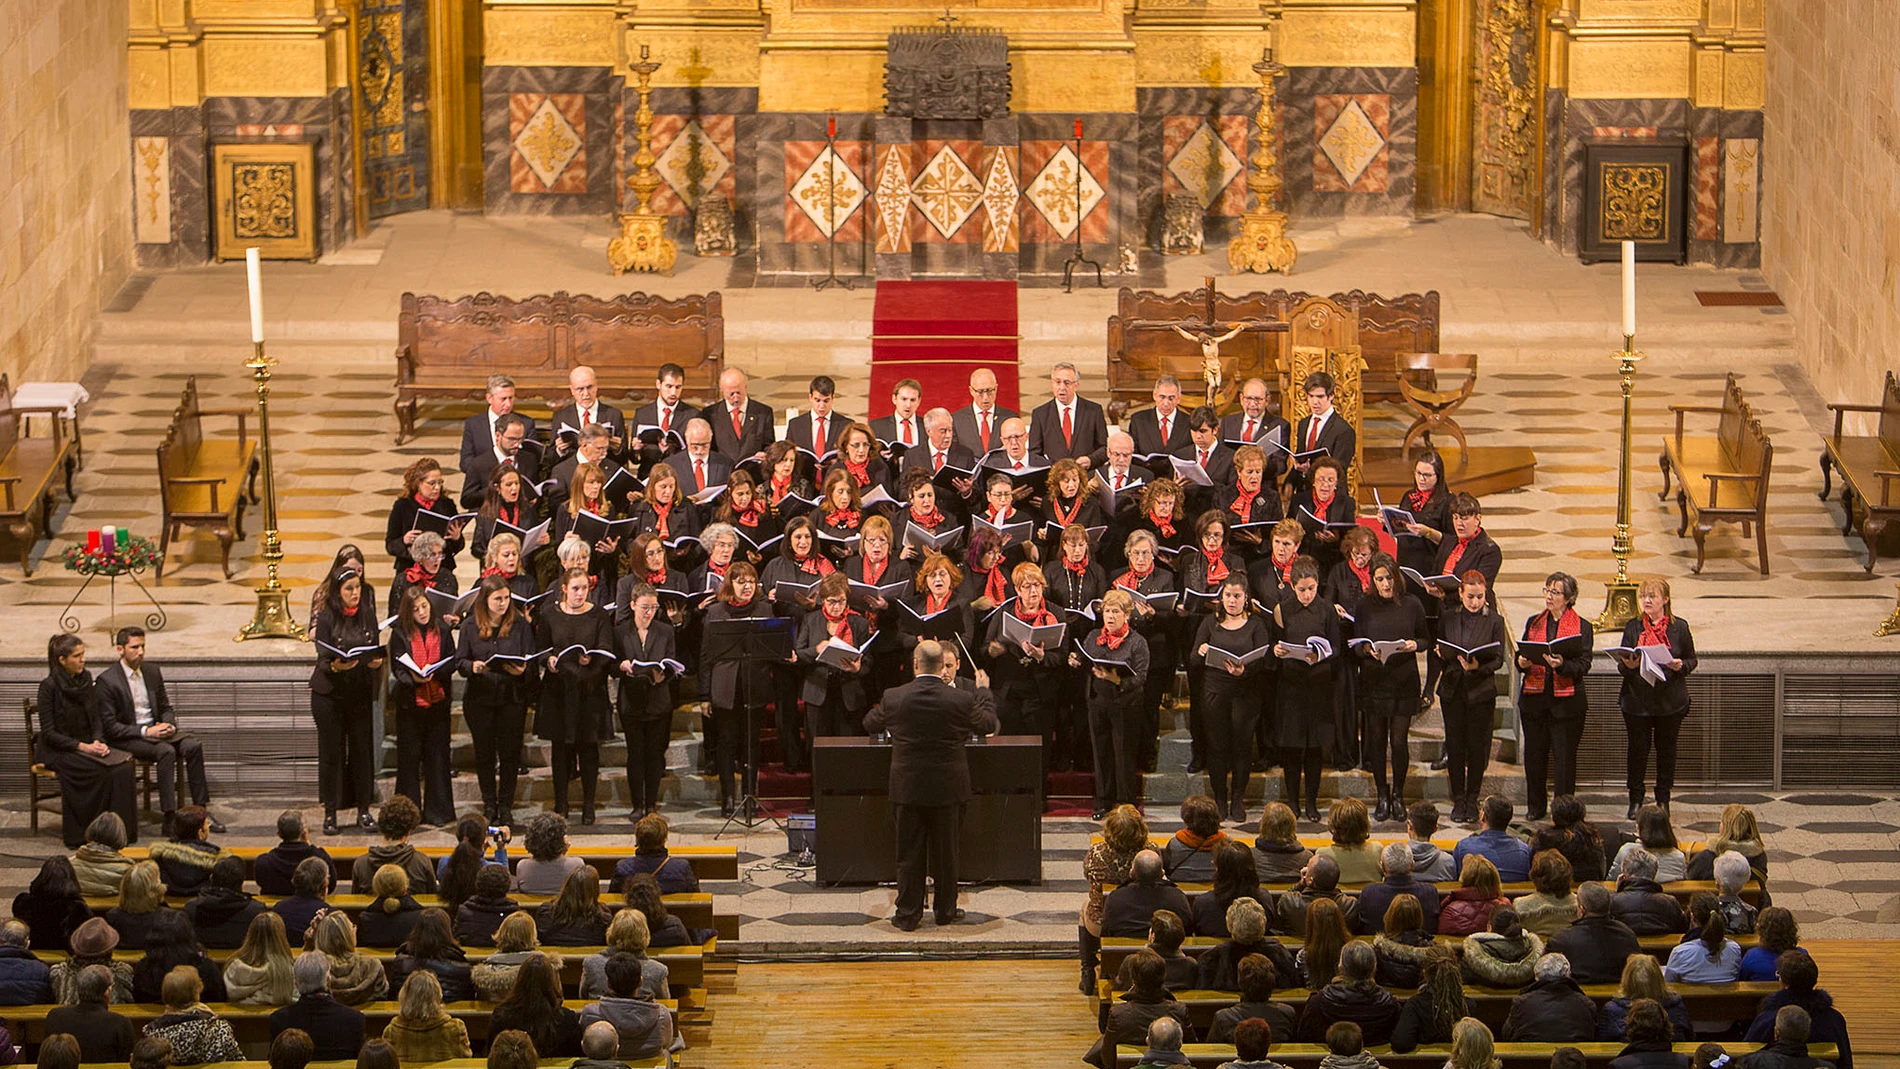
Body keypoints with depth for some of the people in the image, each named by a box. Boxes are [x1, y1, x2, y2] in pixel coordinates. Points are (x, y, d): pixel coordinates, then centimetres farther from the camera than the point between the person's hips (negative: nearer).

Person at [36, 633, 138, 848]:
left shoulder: (86, 679, 6)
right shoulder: (49, 686, -12)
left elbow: (96, 718, 14)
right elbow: (48, 733, -13)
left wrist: (98, 742, -7)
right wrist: (83, 747, -21)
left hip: (87, 746, 6)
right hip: (56, 750, -6)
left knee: (122, 766, -23)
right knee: (99, 770, -31)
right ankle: (76, 835, -21)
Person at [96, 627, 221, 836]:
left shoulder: (152, 672, 11)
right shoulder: (107, 680, -9)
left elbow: (166, 707, 18)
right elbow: (109, 726, -13)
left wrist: (169, 724, -7)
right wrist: (145, 732, -21)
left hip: (155, 730, 6)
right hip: (127, 738, -6)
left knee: (193, 746, -20)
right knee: (166, 751, -33)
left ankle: (201, 811, -16)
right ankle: (169, 818, -35)